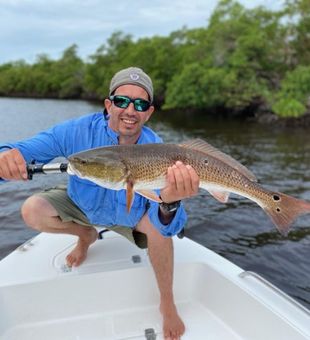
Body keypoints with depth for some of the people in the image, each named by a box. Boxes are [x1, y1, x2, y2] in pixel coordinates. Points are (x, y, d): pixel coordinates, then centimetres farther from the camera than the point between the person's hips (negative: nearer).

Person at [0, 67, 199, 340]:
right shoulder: (79, 131, -29)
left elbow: (168, 228, -40)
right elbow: (27, 149, -28)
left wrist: (170, 202, -65)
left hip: (130, 214, -1)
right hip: (83, 205, 2)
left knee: (160, 226, -30)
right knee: (32, 211, -18)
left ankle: (167, 304, -1)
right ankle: (86, 235, 15)